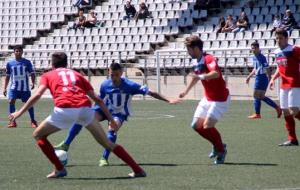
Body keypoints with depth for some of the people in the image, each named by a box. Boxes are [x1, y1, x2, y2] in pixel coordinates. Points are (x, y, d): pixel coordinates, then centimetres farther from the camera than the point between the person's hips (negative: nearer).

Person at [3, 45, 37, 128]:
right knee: (11, 101, -16)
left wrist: (33, 83, -17)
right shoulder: (10, 63, 3)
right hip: (14, 87, 1)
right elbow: (7, 76, 11)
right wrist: (5, 88, 8)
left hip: (25, 87, -1)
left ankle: (33, 121, 17)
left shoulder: (27, 62, -2)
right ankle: (13, 121, -9)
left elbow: (32, 74, -1)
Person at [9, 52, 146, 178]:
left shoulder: (48, 75, 24)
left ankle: (59, 169, 12)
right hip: (85, 109, 3)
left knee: (38, 135, 20)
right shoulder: (77, 74, 31)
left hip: (64, 110, -3)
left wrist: (20, 112, 6)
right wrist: (111, 119, 29)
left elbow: (37, 95, 5)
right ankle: (137, 170, 12)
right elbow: (97, 99, 26)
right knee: (106, 143, 15)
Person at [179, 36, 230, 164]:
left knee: (207, 126, -14)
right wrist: (186, 91, 37)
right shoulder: (197, 64, 7)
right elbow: (196, 77, 28)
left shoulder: (208, 59, -21)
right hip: (208, 98, 9)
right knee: (196, 125, 5)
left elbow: (216, 73, -40)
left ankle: (221, 150, 9)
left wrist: (202, 76, -50)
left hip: (220, 99, -9)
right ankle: (217, 145, 24)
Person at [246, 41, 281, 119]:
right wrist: (249, 76, 23)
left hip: (262, 78, -9)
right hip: (258, 77, 9)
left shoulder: (262, 57, -16)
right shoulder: (254, 57, 12)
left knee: (256, 96, -4)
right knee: (262, 96, 13)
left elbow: (267, 69, -18)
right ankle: (277, 108, 19)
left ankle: (257, 114, 4)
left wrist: (270, 80, -21)